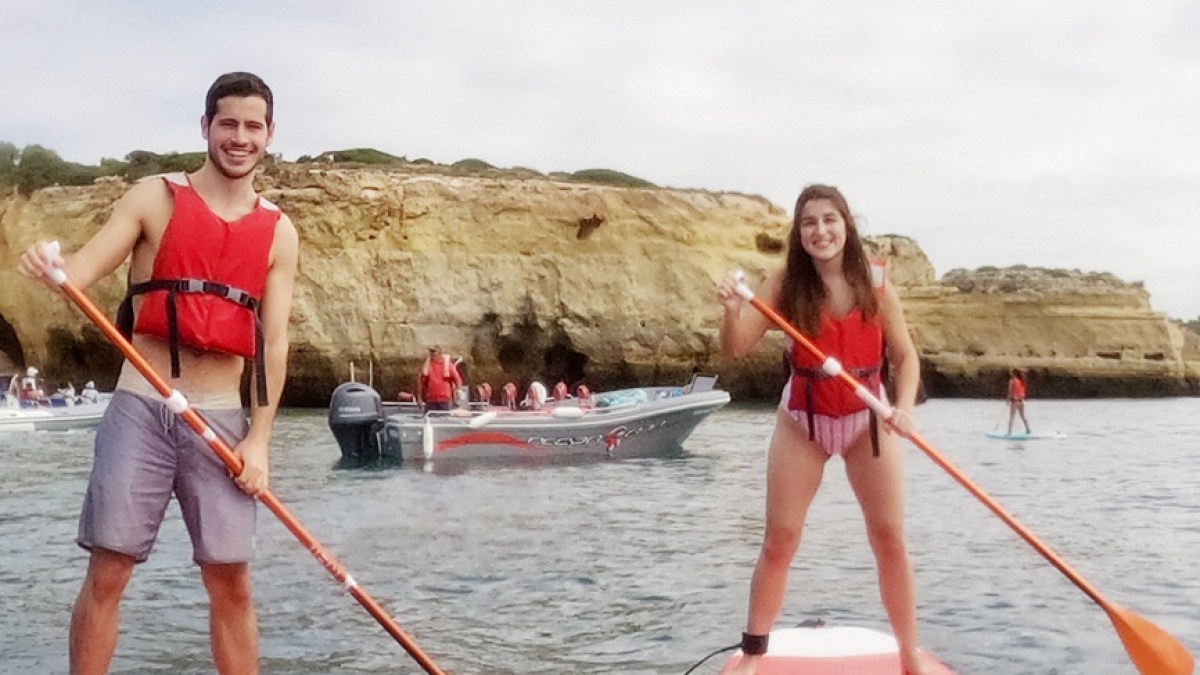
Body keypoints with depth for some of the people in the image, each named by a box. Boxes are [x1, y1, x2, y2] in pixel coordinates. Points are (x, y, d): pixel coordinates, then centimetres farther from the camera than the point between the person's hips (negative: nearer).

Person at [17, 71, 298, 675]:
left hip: (220, 418, 2)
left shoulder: (278, 233, 8)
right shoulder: (155, 199, 2)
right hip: (140, 410, -2)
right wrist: (49, 266, -32)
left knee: (231, 582, 3)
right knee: (107, 573, -1)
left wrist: (259, 439, -3)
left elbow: (273, 342, 5)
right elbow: (84, 268, -8)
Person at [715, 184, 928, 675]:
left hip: (866, 422, 1)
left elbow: (905, 357, -3)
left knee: (890, 540, 3)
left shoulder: (876, 288, -10)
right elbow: (737, 349, -16)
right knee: (779, 540, 0)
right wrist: (732, 309, -37)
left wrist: (904, 407, -21)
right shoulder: (785, 285, -12)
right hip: (802, 422, -1)